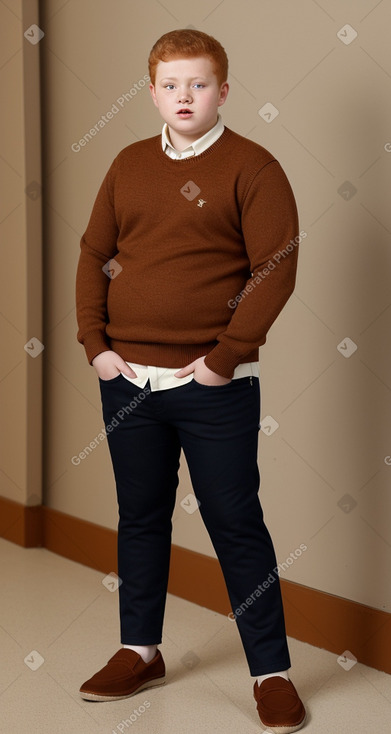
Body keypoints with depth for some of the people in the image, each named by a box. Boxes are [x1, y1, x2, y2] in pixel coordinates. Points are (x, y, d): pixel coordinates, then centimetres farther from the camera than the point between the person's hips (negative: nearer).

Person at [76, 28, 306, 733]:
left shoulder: (252, 166, -5)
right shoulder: (128, 165, 11)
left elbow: (276, 269, -11)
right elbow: (93, 254, 12)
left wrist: (225, 357, -14)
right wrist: (95, 343, 1)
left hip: (214, 386, -5)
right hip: (127, 379, 5)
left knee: (236, 524, 2)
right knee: (140, 519, 15)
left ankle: (272, 672, 14)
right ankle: (140, 651, 32)